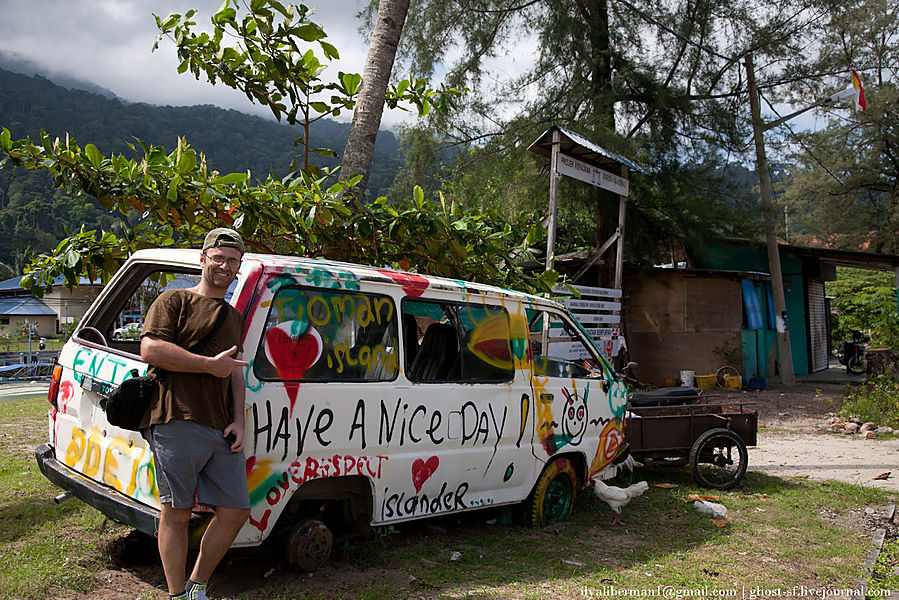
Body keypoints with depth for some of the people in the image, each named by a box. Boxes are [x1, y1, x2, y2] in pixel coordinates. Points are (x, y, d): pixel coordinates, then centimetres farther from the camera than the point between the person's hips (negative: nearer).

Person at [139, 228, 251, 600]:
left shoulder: (234, 317, 24)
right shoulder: (174, 301, 3)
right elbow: (150, 349, -12)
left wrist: (238, 421, 10)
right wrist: (211, 365, -10)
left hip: (221, 431, 7)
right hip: (177, 424, -6)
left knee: (236, 511, 6)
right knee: (176, 514, 0)